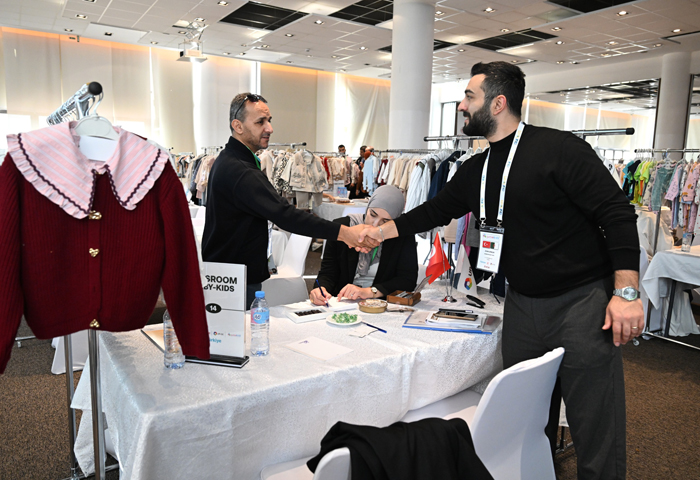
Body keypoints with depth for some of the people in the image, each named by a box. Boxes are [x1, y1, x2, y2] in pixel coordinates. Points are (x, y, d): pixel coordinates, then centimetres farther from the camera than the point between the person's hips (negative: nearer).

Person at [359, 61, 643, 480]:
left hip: (583, 300, -6)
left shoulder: (558, 149, -13)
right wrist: (385, 230, 21)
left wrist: (626, 292, -19)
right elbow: (438, 209, 21)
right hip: (523, 303, 6)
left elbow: (617, 215, -14)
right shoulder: (477, 171, 9)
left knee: (595, 427, 2)